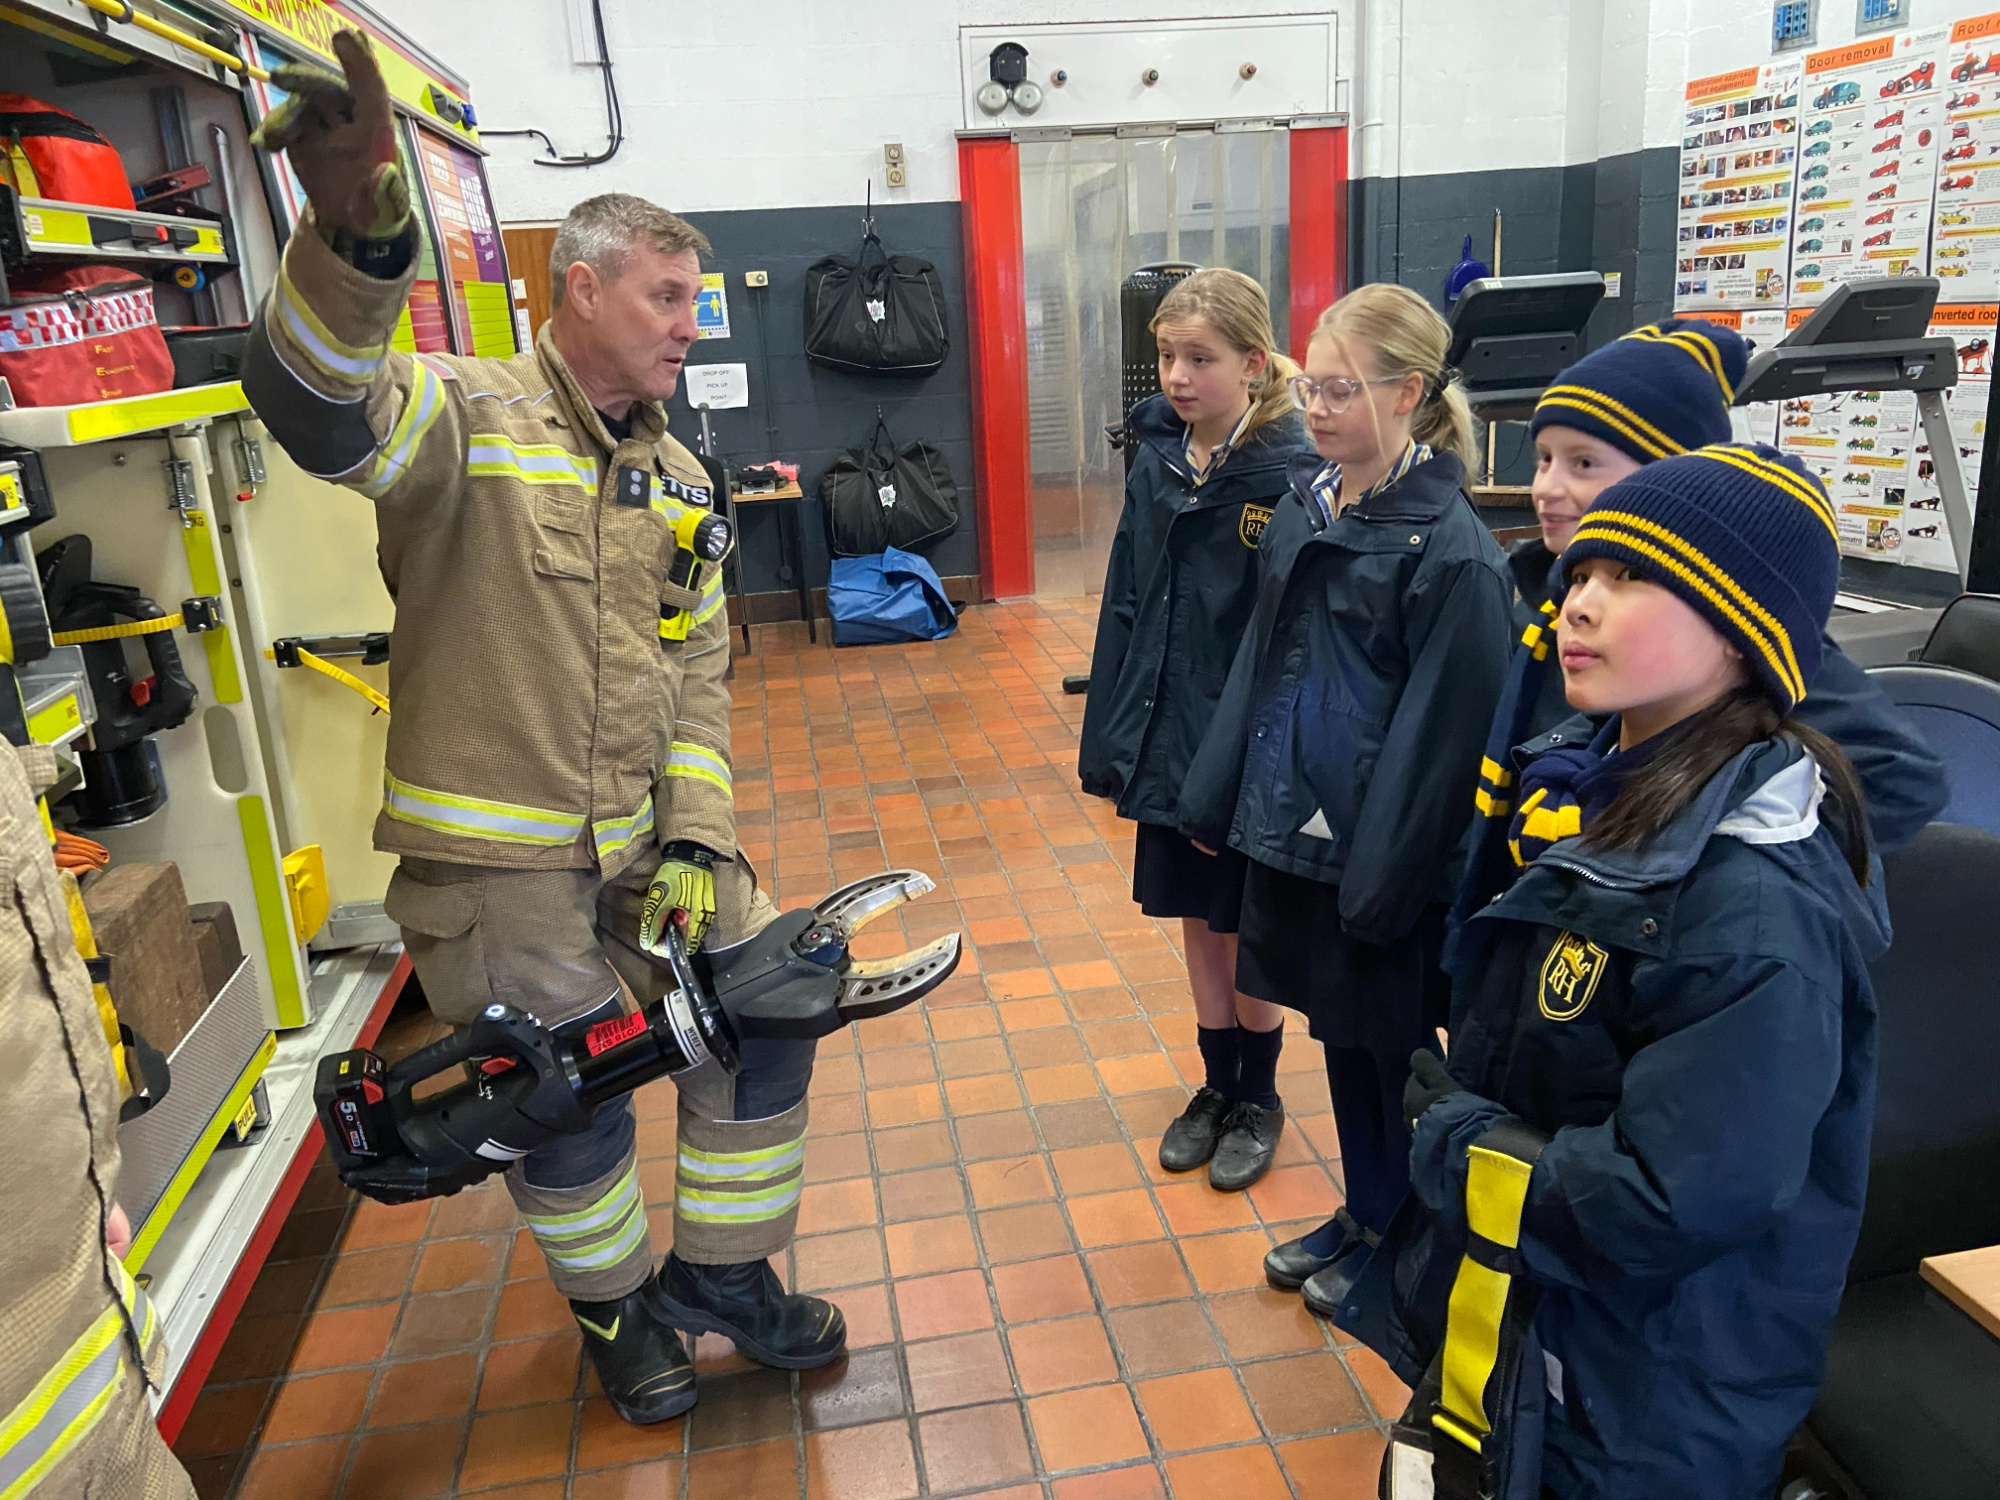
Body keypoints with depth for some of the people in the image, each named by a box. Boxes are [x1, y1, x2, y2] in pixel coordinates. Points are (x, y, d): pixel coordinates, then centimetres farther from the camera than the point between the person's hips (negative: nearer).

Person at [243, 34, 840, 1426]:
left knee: (769, 1017, 9)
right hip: (496, 859, -6)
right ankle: (620, 1308, 37)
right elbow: (319, 402, -32)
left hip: (649, 842, 6)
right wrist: (355, 235, -51)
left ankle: (723, 1272, 32)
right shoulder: (469, 415, -9)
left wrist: (699, 837, 0)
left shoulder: (676, 477, 10)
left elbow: (697, 672, 9)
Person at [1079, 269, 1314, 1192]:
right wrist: (1112, 738, 7)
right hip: (1168, 739, 5)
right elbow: (1125, 605, 6)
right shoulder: (1156, 460, 2)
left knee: (1248, 934, 12)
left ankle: (1258, 1098, 35)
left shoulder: (1288, 473, -16)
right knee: (1195, 923, 18)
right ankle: (1217, 1086, 38)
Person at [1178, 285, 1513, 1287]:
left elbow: (1443, 728, -18)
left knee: (1393, 1044, 12)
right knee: (1339, 1031, 21)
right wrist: (1214, 795, 11)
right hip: (1293, 826, 7)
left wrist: (1384, 877, -17)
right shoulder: (1301, 505, 5)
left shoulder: (1450, 548, -18)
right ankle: (1366, 1211, 41)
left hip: (1385, 853, -7)